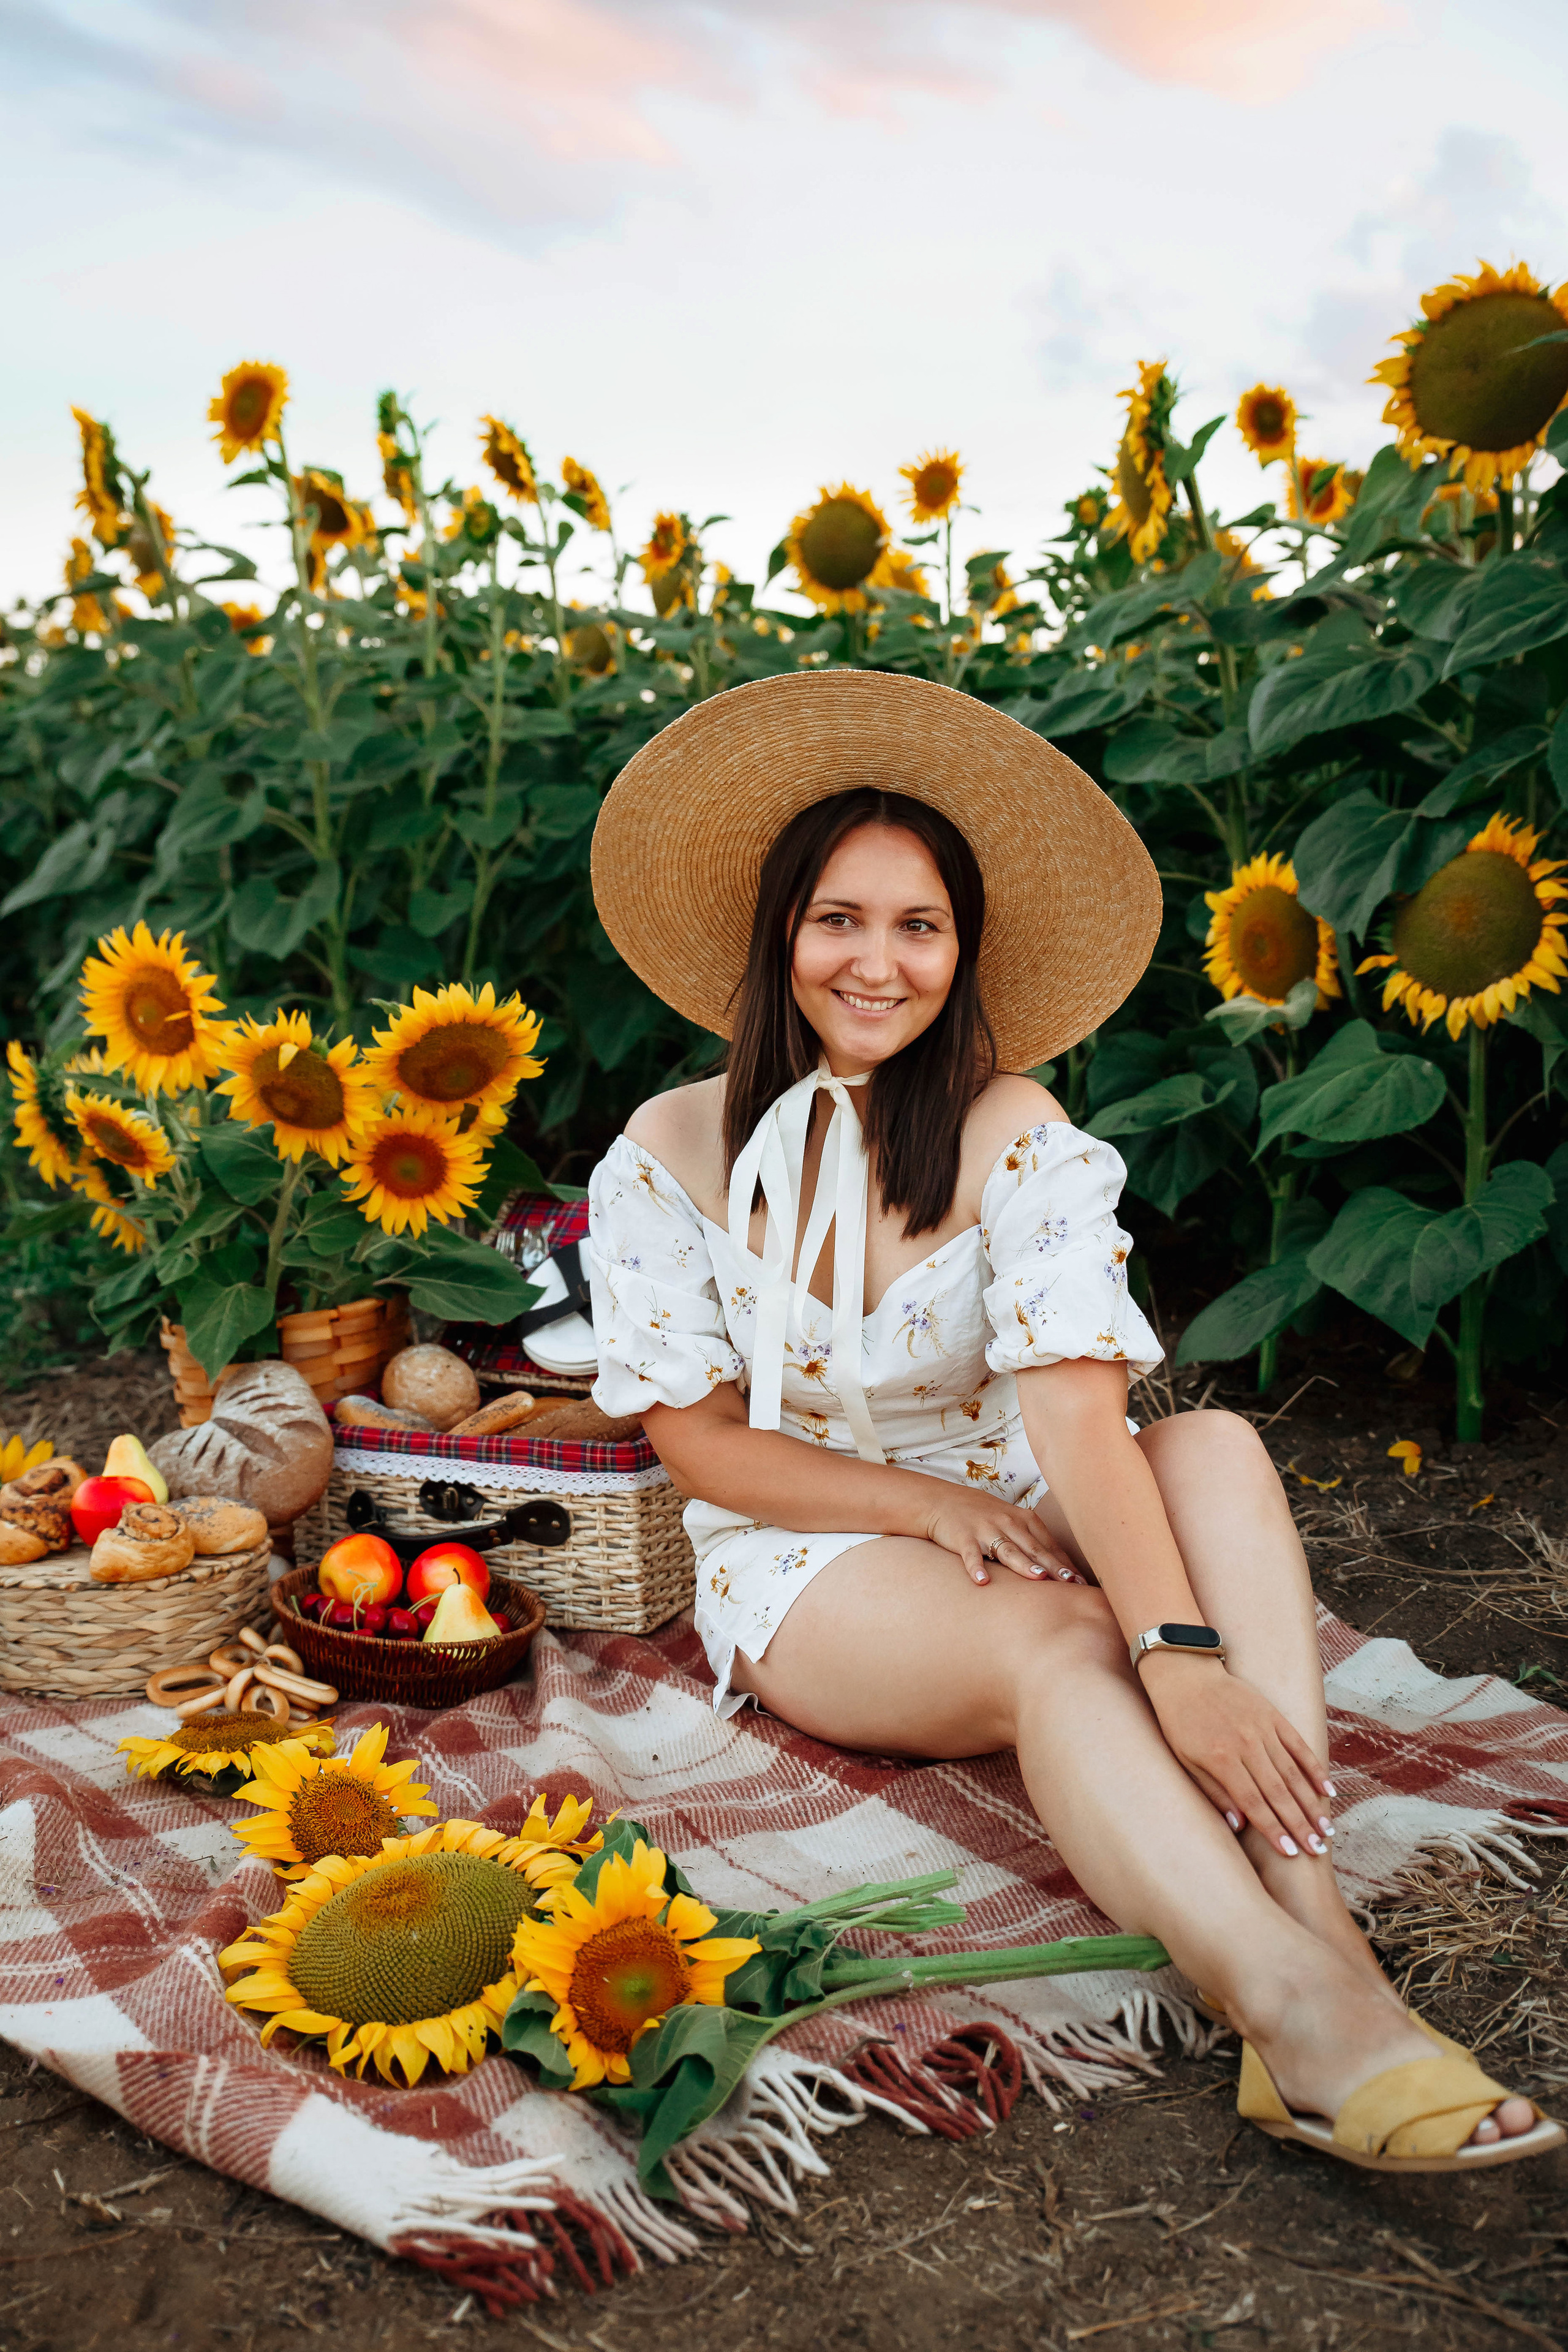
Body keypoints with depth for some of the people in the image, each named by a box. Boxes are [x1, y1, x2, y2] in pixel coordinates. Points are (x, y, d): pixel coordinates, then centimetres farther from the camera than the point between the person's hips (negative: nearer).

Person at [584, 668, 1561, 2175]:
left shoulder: (1012, 1138, -10)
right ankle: (1302, 2005, -50)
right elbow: (694, 1440, -6)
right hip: (801, 1568, -1)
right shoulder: (670, 1153, -8)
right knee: (1055, 1643, -34)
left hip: (1006, 1526, 2)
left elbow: (1076, 1410, -24)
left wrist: (1184, 1651, -39)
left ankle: (1306, 1916, -43)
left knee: (1217, 1448, -29)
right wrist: (927, 1500, -18)